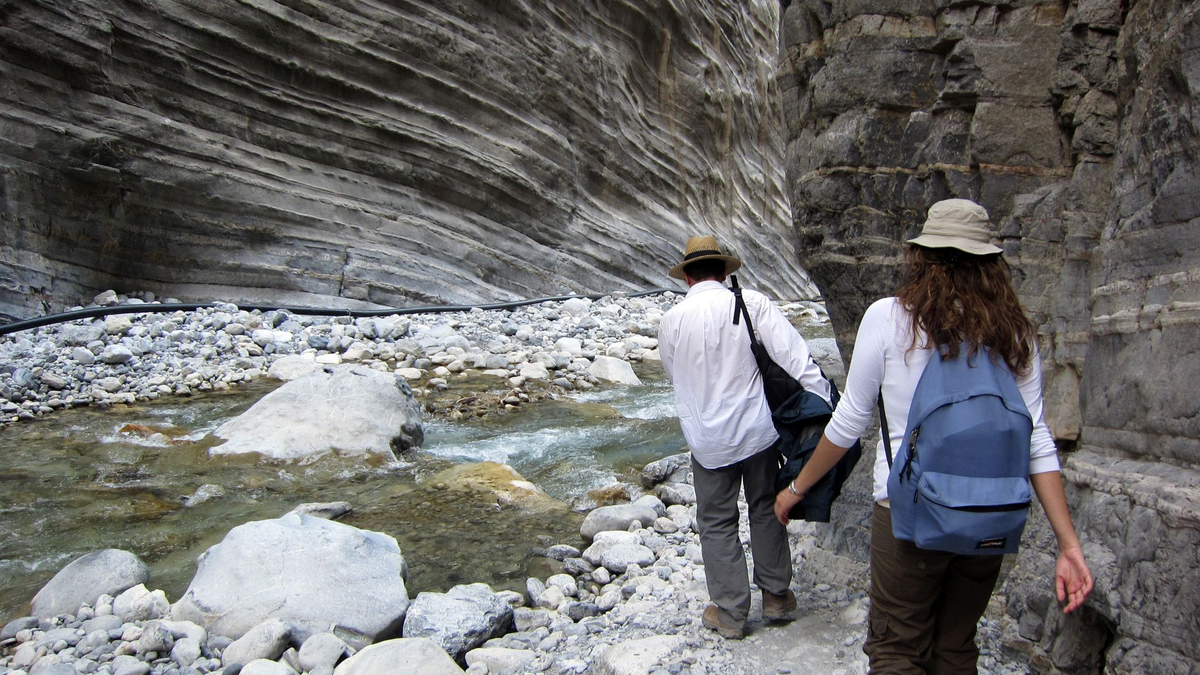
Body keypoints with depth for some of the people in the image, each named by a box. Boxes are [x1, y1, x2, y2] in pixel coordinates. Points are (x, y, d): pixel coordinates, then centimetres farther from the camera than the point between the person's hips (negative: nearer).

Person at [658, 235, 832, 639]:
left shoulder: (672, 320, -5)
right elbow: (795, 358, -16)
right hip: (758, 431, 1)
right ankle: (776, 595, 32)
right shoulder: (752, 303, -9)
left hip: (708, 440, 0)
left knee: (717, 522, 13)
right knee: (766, 508, 20)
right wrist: (826, 407, -15)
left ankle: (730, 613, 20)